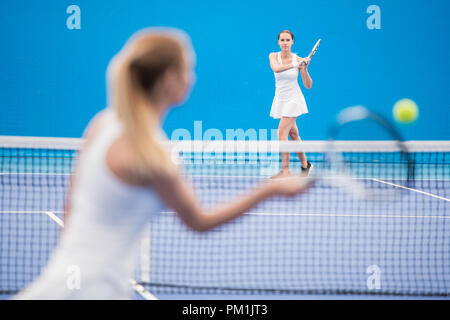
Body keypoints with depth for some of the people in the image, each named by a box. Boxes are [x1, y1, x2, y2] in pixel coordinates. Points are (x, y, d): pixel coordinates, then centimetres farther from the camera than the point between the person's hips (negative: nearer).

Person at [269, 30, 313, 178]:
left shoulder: (298, 59, -8)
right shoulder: (273, 56, -4)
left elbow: (308, 85, -6)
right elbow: (276, 68, -28)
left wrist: (304, 69, -21)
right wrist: (295, 65, -37)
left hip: (293, 99, -4)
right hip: (280, 99, 4)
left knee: (282, 132, -15)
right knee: (293, 134, 13)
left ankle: (285, 170, -14)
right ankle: (305, 164, 30)